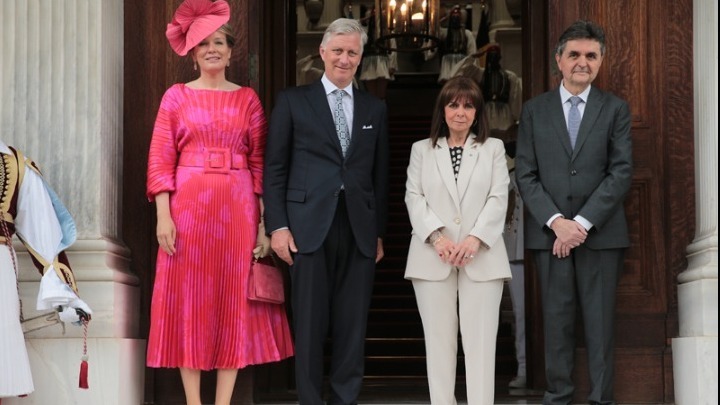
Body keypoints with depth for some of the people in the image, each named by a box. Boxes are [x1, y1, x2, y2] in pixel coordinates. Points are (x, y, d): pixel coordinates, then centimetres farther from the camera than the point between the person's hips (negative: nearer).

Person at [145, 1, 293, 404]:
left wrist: (263, 217, -2)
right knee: (189, 298, 1)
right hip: (188, 205, -1)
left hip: (237, 208, 1)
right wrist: (163, 215, -9)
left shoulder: (248, 98, 8)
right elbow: (160, 160, 1)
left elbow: (259, 160, 5)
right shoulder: (177, 96, 5)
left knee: (234, 299, 2)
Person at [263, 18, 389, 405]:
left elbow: (380, 175, 14)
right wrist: (277, 225, -6)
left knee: (353, 324, 4)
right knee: (310, 323, 1)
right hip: (309, 225, -2)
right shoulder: (293, 100, 5)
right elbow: (275, 167, 2)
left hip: (360, 229, 3)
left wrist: (379, 231, 10)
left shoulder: (375, 108, 14)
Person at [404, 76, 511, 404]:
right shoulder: (422, 149, 16)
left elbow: (499, 198, 3)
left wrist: (476, 238, -12)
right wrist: (437, 236, -12)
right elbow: (414, 198, 4)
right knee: (439, 338, 0)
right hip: (434, 257, 1)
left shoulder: (494, 148, 15)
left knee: (480, 339, -5)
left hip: (481, 256, -1)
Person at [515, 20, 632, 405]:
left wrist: (582, 222, -11)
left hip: (601, 231, -1)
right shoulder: (534, 110, 9)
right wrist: (556, 222, -10)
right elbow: (526, 175, 3)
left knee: (600, 320, 1)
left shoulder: (615, 109, 7)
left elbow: (621, 172, -2)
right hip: (549, 230, 1)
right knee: (557, 319, 3)